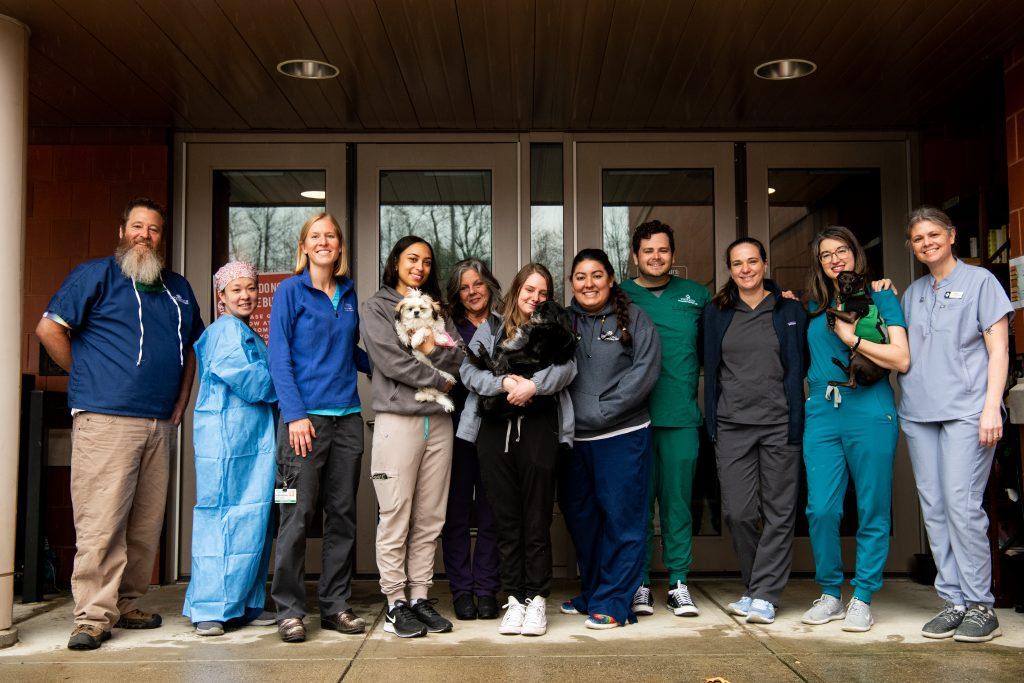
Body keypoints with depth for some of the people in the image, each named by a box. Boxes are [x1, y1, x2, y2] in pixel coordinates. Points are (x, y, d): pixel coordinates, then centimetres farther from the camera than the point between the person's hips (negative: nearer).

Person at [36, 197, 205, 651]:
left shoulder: (178, 288, 20)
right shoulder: (96, 275, 2)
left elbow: (191, 349, 27)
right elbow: (49, 328, -4)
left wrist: (180, 405, 16)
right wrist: (87, 377, -2)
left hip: (161, 424, 6)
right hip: (106, 421, -6)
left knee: (146, 525, 9)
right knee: (101, 522, -8)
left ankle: (126, 605, 20)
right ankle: (93, 617, -2)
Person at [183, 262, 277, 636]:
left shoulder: (249, 335, 23)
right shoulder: (225, 331, -6)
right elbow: (247, 379, -18)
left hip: (253, 438, 9)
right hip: (225, 439, -9)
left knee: (252, 518, 9)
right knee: (224, 517, -6)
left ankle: (245, 604, 15)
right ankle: (210, 608, 2)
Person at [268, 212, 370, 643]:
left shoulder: (349, 294, 14)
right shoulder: (290, 291, 0)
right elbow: (279, 357, -6)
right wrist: (295, 414, -15)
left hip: (346, 417, 5)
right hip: (306, 417, -5)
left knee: (342, 514, 8)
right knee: (298, 515, -4)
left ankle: (335, 605, 17)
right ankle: (289, 610, 7)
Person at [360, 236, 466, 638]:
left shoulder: (436, 310, 20)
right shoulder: (376, 307, 5)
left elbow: (458, 359, 8)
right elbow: (391, 361, -8)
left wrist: (430, 349, -10)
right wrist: (440, 379, -2)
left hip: (438, 421, 5)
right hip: (398, 419, -5)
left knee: (430, 518, 7)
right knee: (395, 517, -4)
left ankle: (420, 597, 14)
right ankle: (396, 603, 5)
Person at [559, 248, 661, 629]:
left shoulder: (632, 318, 1)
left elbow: (644, 372, -8)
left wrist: (601, 411, -13)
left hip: (622, 436, -4)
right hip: (574, 437, 5)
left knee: (621, 517, -2)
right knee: (579, 517, 13)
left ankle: (614, 602, 7)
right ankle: (591, 594, 29)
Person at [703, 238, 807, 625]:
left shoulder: (790, 310, 7)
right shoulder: (717, 313, 11)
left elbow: (797, 369, 5)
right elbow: (711, 370, 14)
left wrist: (795, 423, -3)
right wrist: (712, 424, 7)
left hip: (779, 423, -1)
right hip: (732, 425, 1)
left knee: (779, 512, -1)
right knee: (738, 512, -1)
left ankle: (764, 595, 6)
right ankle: (754, 587, 17)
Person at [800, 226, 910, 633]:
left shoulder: (880, 297, 4)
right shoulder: (814, 307, 16)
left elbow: (902, 359, -5)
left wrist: (852, 338, -9)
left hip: (869, 414, -3)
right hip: (822, 415, 4)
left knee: (872, 512, 2)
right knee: (821, 510, -1)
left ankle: (862, 599, 13)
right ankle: (830, 595, 15)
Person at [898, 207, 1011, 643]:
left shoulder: (979, 281, 5)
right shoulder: (912, 293, 18)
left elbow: (998, 349, 0)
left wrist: (991, 408, -10)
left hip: (965, 411, -5)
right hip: (919, 412, 5)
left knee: (962, 506, -11)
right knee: (934, 510, 4)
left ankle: (980, 607, 0)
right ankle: (953, 601, 11)